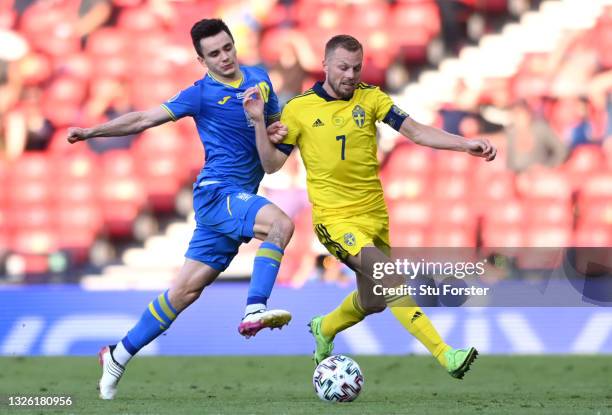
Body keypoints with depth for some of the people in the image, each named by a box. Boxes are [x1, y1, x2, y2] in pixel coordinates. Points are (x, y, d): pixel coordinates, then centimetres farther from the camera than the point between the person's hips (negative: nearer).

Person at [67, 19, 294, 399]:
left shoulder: (259, 79, 12)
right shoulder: (202, 94, -3)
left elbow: (276, 122, 25)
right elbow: (144, 119, -1)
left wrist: (279, 131, 1)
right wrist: (92, 131, -8)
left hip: (239, 199, 6)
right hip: (217, 193, -6)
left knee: (187, 289, 6)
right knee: (281, 223, -32)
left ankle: (120, 356, 16)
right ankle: (255, 311, -38)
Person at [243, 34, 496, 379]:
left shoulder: (370, 98, 3)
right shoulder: (299, 109, -3)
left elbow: (416, 132, -4)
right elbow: (272, 164, -1)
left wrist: (466, 144, -16)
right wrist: (259, 121, -14)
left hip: (374, 216, 5)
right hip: (335, 218, -5)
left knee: (373, 301, 15)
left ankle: (325, 328, 48)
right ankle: (446, 356, -29)